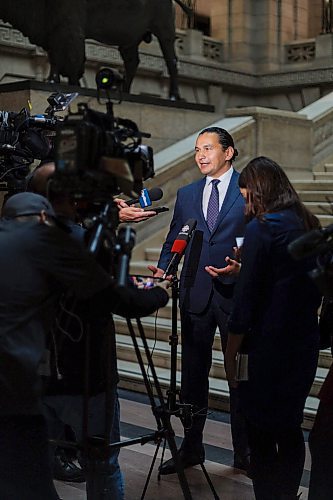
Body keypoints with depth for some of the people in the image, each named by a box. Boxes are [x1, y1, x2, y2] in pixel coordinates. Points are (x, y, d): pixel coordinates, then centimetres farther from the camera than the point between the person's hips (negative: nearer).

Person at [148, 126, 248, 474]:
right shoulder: (187, 194, 13)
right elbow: (173, 240, 14)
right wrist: (161, 270, -4)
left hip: (236, 292, -4)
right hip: (195, 293, 4)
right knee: (193, 373, 10)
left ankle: (244, 451, 20)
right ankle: (191, 448, 23)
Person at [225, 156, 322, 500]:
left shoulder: (262, 229, -14)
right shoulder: (309, 225, 7)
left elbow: (246, 299, -15)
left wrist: (230, 355, -9)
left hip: (266, 351, -7)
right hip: (304, 346, 7)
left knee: (261, 435, 5)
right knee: (290, 430, 18)